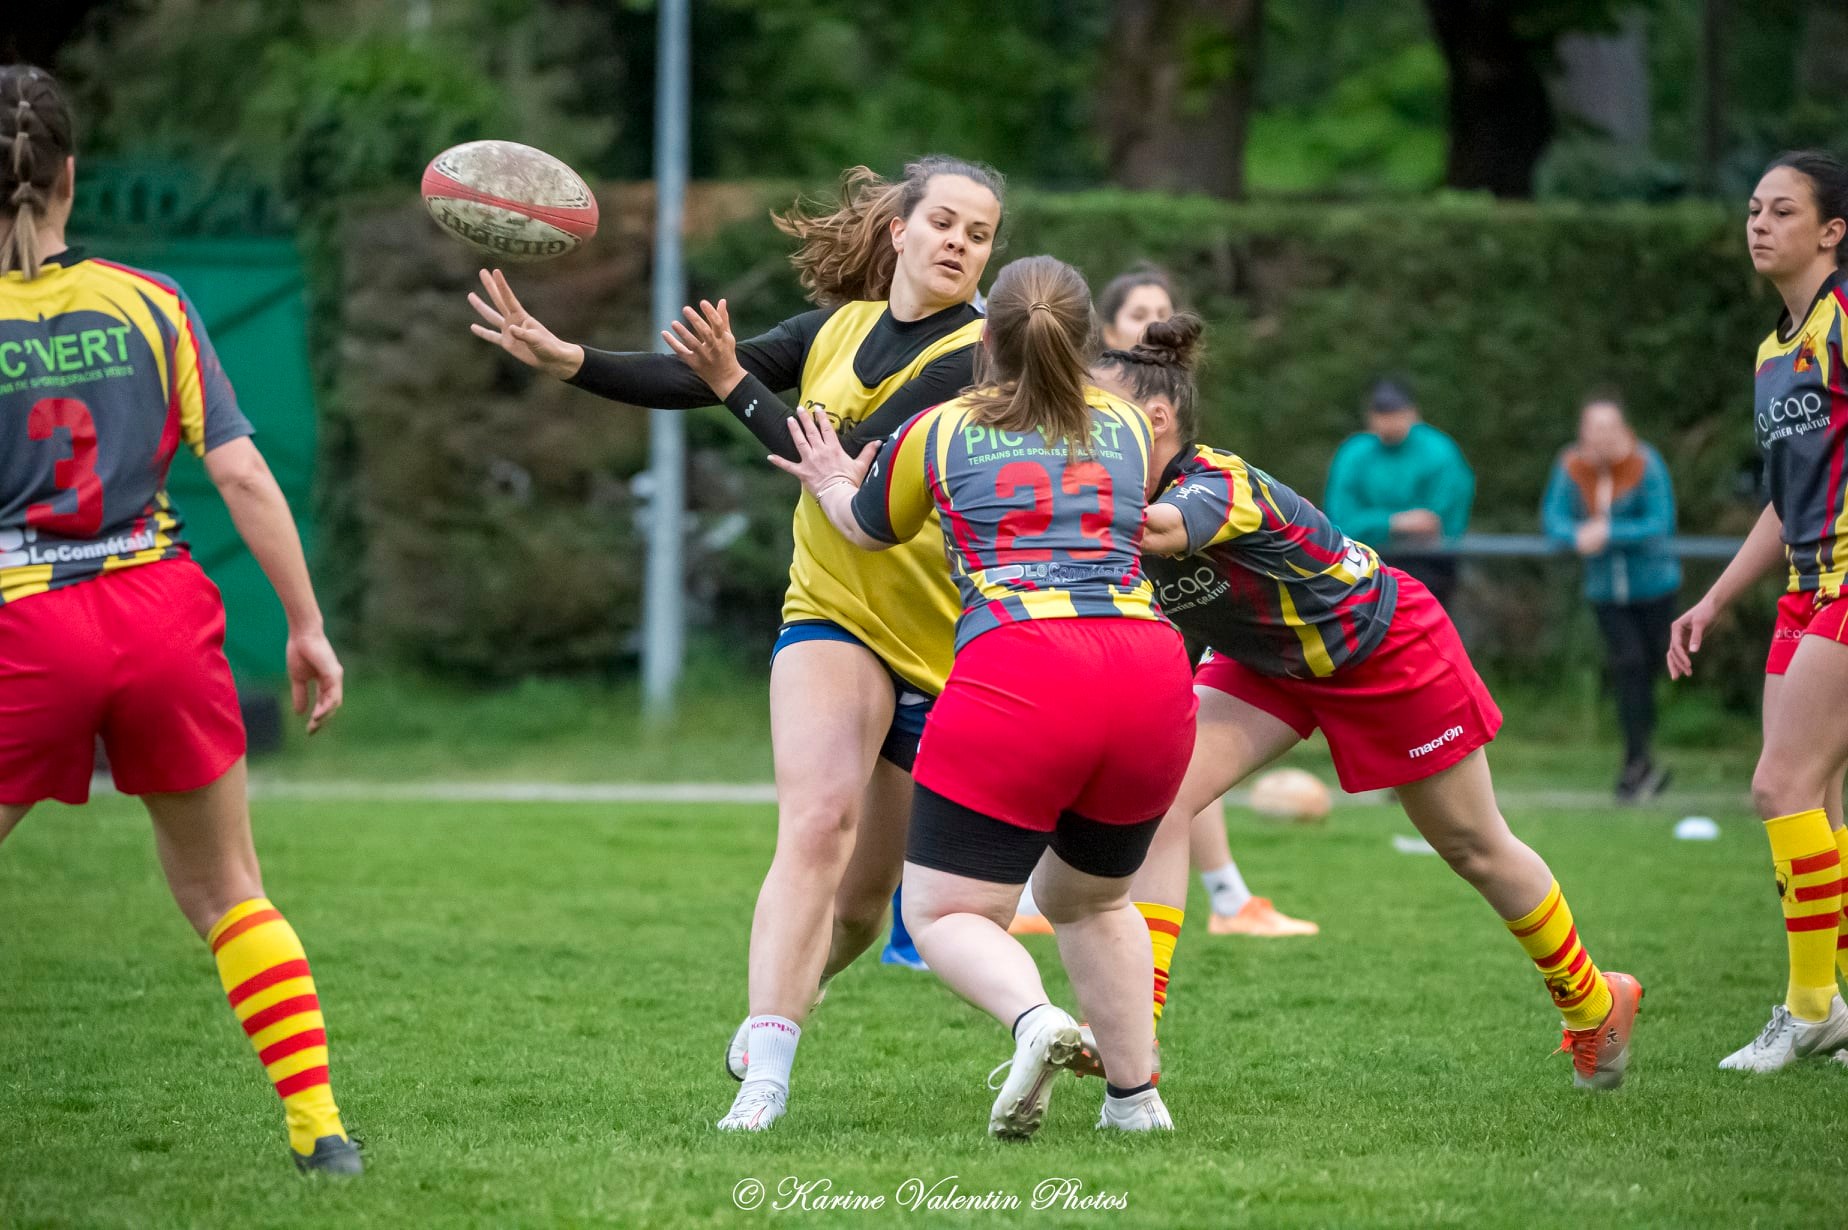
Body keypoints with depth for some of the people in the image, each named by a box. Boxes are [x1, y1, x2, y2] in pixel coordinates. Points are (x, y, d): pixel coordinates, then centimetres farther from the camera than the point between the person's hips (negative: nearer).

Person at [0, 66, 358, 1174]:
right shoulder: (149, 302, 5)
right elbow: (242, 473, 2)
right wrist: (308, 626, 8)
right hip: (161, 614, 3)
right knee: (227, 889, 16)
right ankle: (320, 1128, 13)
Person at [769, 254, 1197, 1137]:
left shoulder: (938, 431, 16)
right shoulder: (1128, 428, 23)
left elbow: (869, 528, 34)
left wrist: (834, 484, 58)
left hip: (1015, 668, -4)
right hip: (1151, 675, 4)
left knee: (943, 914, 2)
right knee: (1091, 901, 27)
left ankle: (1036, 1021, -27)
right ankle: (1135, 1095, 20)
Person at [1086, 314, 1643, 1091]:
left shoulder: (1219, 483, -39)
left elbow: (1165, 529, -60)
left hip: (1387, 645, -7)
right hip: (1272, 664, 7)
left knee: (1474, 847, 10)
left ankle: (1594, 1003, 35)